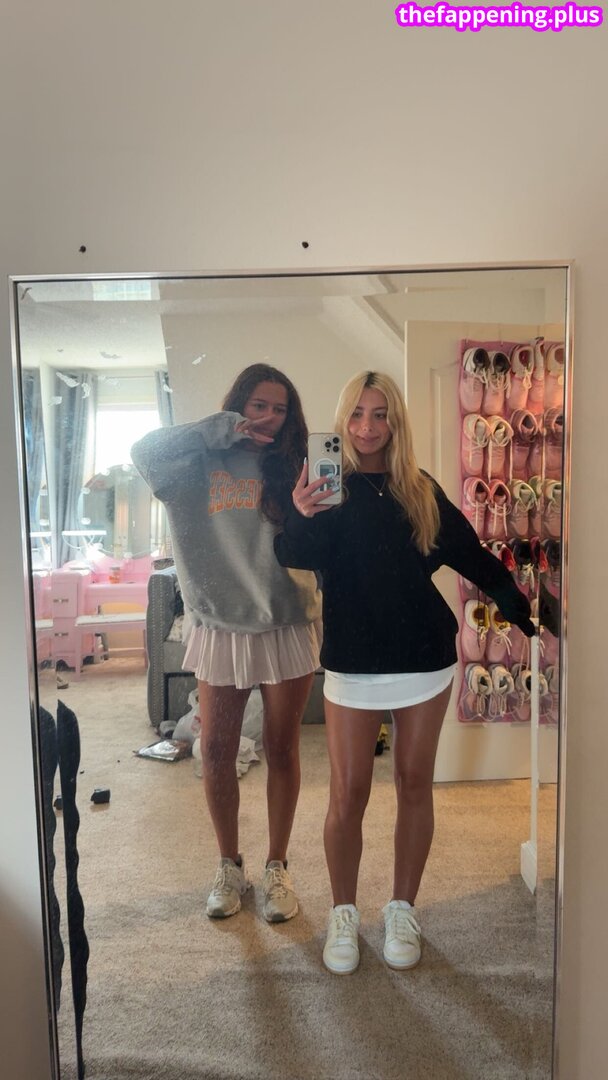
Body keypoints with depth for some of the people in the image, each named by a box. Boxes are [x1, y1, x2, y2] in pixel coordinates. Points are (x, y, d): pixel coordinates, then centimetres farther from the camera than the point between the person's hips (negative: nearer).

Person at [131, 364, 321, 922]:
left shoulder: (291, 468, 3)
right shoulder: (201, 464, -1)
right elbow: (145, 452, -21)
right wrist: (225, 428, -19)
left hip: (287, 627, 1)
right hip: (220, 627, 0)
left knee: (282, 749, 10)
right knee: (217, 751, 8)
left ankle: (277, 867, 29)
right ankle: (230, 866, 30)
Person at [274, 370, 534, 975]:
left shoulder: (421, 492, 5)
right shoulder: (326, 486, -2)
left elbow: (472, 557, 8)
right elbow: (295, 557, -16)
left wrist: (524, 612, 3)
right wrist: (301, 517, -36)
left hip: (425, 657, 2)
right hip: (353, 661, -2)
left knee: (414, 785, 10)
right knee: (348, 794, 1)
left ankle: (402, 911, 28)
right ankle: (343, 914, 23)